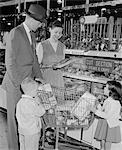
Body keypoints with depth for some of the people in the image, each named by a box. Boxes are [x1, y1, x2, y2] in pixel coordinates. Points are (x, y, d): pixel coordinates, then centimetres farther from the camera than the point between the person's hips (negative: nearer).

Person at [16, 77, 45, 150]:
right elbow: (41, 112, -17)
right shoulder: (31, 103, -26)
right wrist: (38, 102, -8)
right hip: (32, 131, -8)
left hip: (22, 129, 8)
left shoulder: (20, 101, 0)